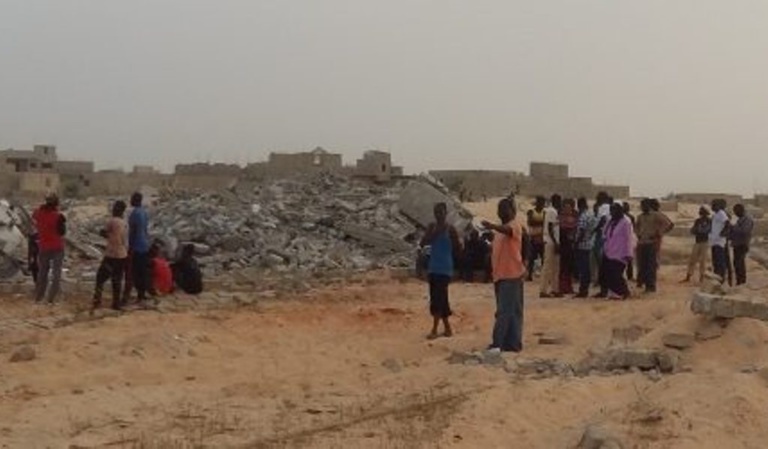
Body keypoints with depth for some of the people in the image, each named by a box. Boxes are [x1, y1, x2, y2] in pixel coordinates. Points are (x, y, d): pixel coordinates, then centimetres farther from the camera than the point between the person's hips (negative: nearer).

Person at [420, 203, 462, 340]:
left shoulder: (450, 229, -6)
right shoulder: (432, 227, 8)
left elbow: (458, 250, -4)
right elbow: (423, 243, -3)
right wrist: (435, 233, -15)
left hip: (445, 269, -6)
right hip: (433, 268, 6)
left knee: (438, 299, -12)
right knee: (440, 299, 11)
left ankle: (434, 330, -10)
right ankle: (447, 328, 21)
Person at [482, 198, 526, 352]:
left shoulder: (515, 226, -9)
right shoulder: (498, 230, 18)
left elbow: (507, 230, -34)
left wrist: (492, 226, -52)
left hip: (511, 275, -9)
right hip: (500, 275, 9)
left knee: (504, 311, -11)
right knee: (512, 311, 11)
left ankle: (498, 343, -12)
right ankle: (511, 343, 15)